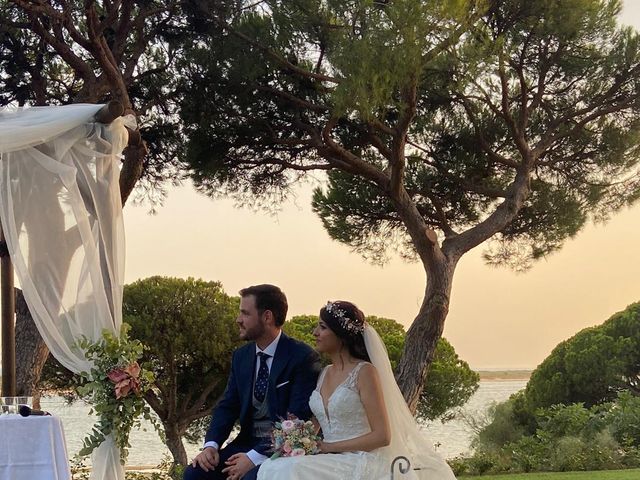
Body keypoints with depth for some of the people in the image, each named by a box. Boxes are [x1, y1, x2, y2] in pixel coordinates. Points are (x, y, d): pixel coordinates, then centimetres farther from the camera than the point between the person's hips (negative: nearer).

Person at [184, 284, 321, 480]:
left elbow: (297, 418, -17)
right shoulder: (241, 356, 9)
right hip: (247, 442, 6)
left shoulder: (304, 357, -12)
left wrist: (256, 457, -23)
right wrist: (211, 445, -10)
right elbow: (228, 406, 9)